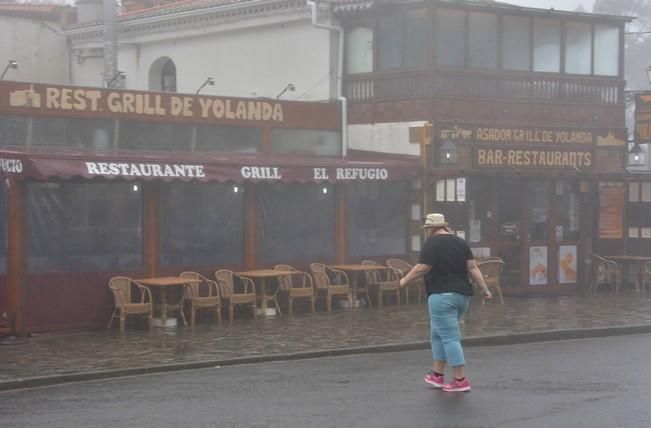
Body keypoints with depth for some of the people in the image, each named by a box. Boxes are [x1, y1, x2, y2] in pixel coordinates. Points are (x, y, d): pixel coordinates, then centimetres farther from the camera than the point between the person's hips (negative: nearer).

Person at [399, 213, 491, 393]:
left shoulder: (432, 243, -8)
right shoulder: (460, 242, 12)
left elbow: (422, 269, -13)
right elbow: (473, 267, 8)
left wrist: (404, 281, 1)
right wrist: (484, 289, 7)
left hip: (443, 296, -8)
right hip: (462, 295, 8)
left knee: (449, 338, -6)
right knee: (438, 334, 19)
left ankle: (460, 381, -7)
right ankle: (437, 375, 21)